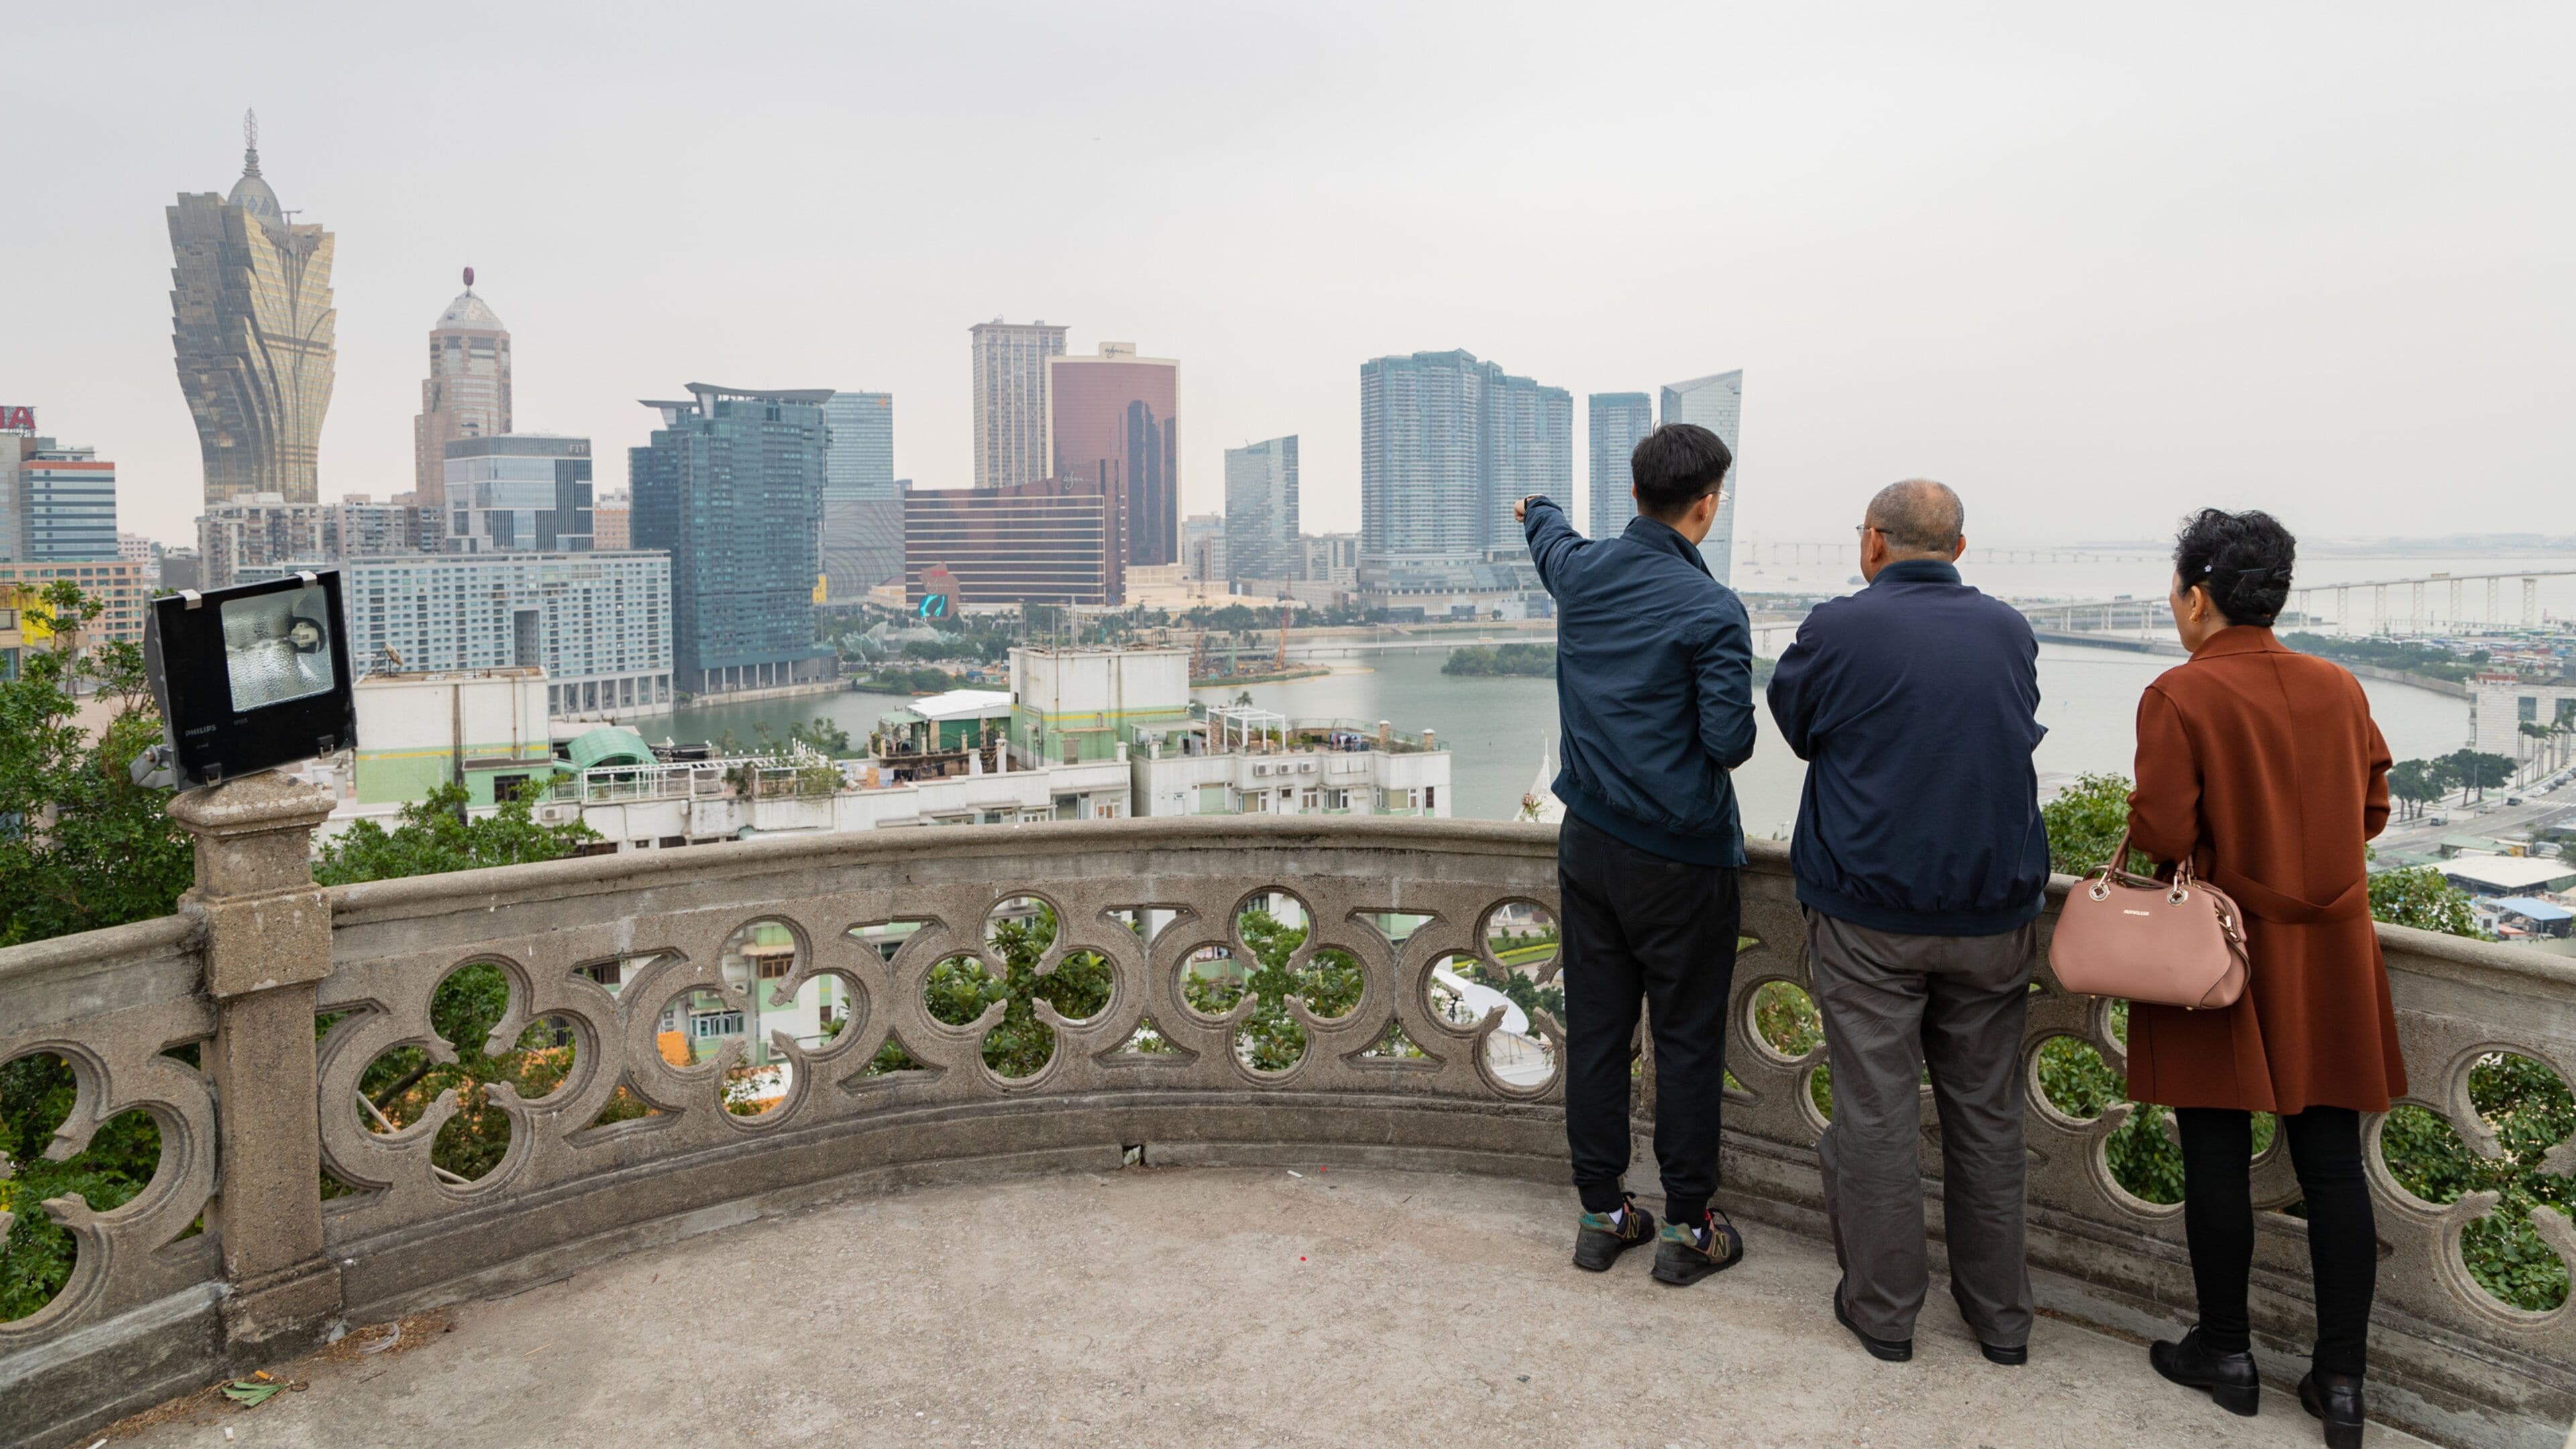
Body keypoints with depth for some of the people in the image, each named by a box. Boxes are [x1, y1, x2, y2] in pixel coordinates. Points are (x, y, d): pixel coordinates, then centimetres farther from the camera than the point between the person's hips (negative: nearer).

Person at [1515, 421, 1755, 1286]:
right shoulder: (1711, 611, -17)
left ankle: (1602, 1214, 24)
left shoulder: (1583, 571, 1)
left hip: (1589, 845, 6)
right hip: (1682, 858, -5)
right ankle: (1688, 1229, 18)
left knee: (1594, 1031, 12)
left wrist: (1537, 511, 50)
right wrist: (1732, 737, 7)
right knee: (1687, 1042, 7)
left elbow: (1552, 542, 26)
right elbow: (1730, 741, -18)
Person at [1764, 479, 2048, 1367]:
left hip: (1869, 918, -4)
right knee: (1986, 1115, 14)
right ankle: (2000, 1316, 26)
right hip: (1994, 916, 4)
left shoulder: (1839, 631, -10)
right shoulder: (2010, 631, 3)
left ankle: (1882, 1311, 18)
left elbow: (1793, 719, 4)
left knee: (1876, 1115, 6)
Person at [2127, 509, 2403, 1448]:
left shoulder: (2181, 694, -13)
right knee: (2332, 1165, 10)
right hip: (2330, 957, 5)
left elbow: (2160, 836, -16)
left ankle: (2227, 1354, 21)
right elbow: (2372, 811, 13)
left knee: (2217, 1160, 8)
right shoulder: (2339, 689, 3)